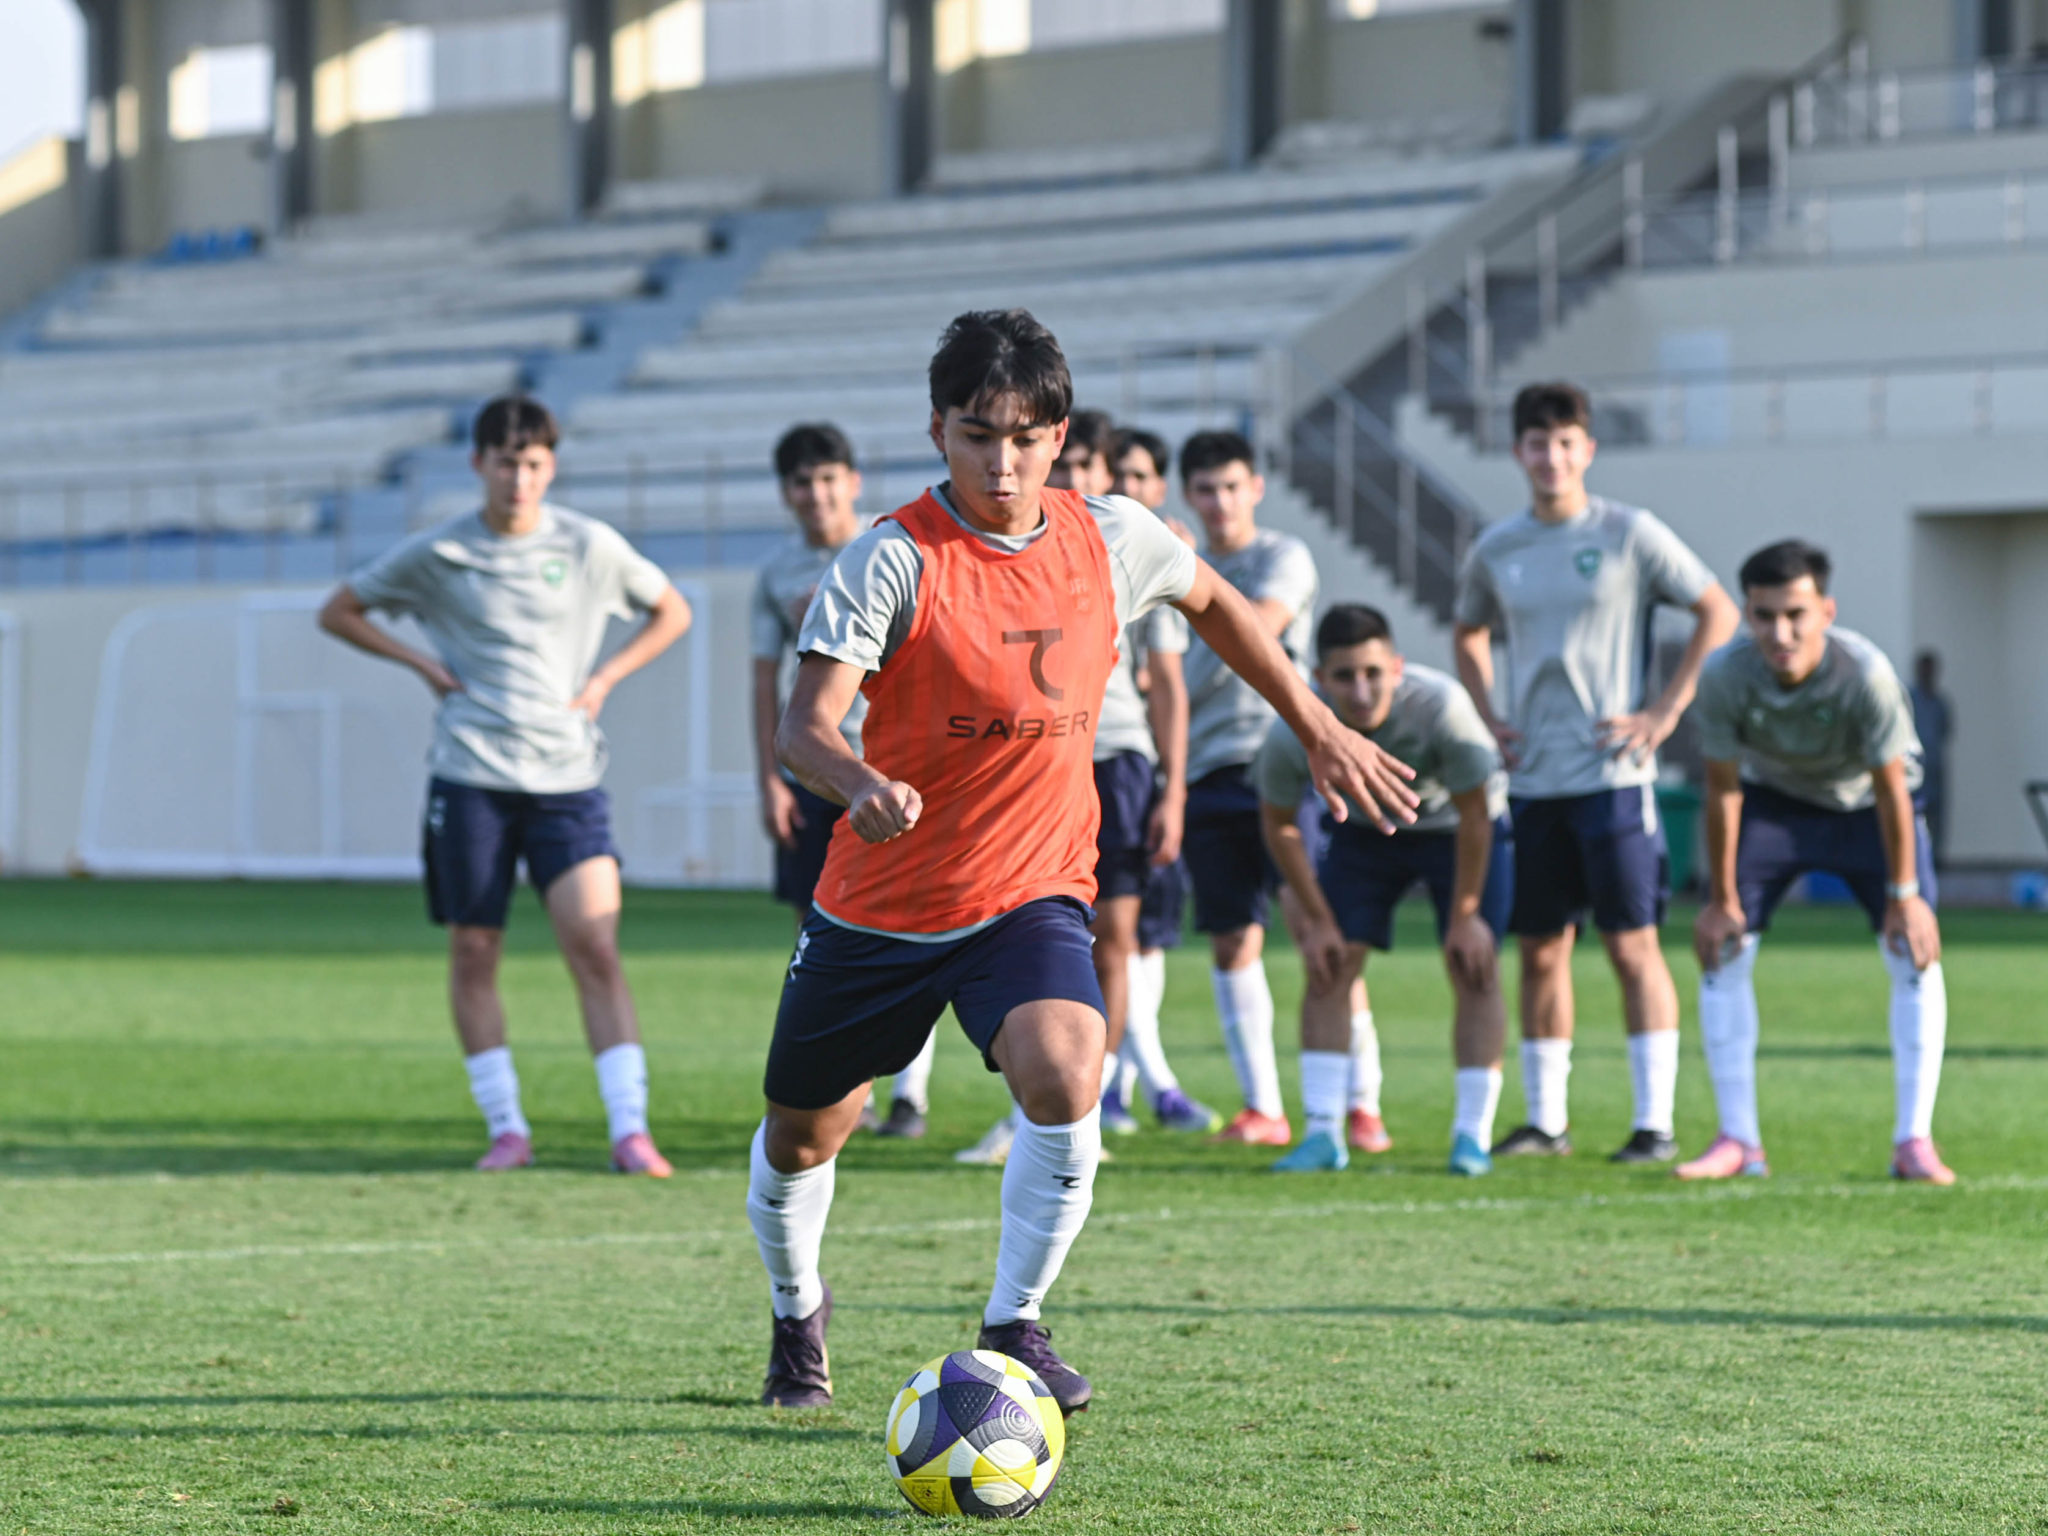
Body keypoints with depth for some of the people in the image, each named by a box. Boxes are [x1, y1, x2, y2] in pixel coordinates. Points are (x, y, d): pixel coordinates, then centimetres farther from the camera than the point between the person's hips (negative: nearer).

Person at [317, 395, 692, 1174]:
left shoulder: (591, 547, 2)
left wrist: (604, 679, 3)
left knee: (596, 949, -10)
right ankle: (506, 1126, 12)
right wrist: (422, 663, 1)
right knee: (472, 954, 2)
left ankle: (630, 1130, -11)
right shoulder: (436, 554, 1)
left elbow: (671, 614, 16)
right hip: (470, 778, 0)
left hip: (567, 777, 0)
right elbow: (339, 612, 13)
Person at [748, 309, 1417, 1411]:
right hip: (880, 901, -1)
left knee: (1065, 1080, -28)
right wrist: (860, 784, -49)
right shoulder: (893, 560, -17)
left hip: (1034, 892, 1)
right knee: (802, 1133, 14)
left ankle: (1013, 1327, -10)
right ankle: (797, 1312, 46)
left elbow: (1209, 599, 18)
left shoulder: (1109, 540, -4)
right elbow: (803, 725, -26)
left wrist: (1320, 730, 19)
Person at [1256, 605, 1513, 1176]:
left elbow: (1473, 815, -23)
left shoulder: (1441, 707, -38)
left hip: (1455, 825, -2)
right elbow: (1280, 827, -10)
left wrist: (1465, 915, -17)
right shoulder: (1293, 733, -30)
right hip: (1364, 829, 2)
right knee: (1329, 966, -8)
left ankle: (1472, 1134, -5)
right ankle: (1322, 1133, -4)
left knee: (1472, 967, -12)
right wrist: (1318, 921, -10)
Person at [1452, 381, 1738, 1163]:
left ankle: (1655, 1123, -5)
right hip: (1532, 777, 5)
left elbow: (1718, 613, 0)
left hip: (1612, 771, -5)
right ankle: (1545, 1119, 15)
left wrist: (1666, 712, -6)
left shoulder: (1630, 535, -4)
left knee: (1632, 943, -6)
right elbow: (1468, 636, 27)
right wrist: (1488, 718, 11)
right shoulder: (1496, 549, 9)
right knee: (1540, 949, 8)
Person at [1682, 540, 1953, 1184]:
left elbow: (1891, 788, -23)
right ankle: (1738, 1142, 1)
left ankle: (1914, 1141, -6)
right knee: (1721, 951, -7)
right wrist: (1723, 901, -10)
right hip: (1771, 799, 2)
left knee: (1915, 953, -12)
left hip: (1865, 803, -1)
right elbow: (1722, 789, -17)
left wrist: (1903, 895, -15)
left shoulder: (1867, 674, -36)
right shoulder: (1724, 676, -31)